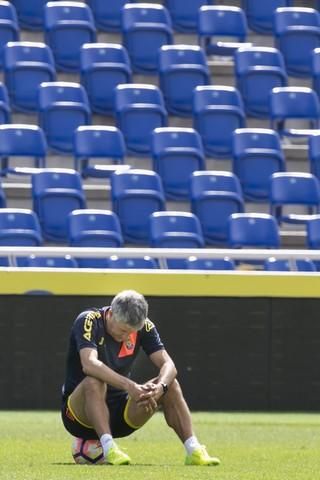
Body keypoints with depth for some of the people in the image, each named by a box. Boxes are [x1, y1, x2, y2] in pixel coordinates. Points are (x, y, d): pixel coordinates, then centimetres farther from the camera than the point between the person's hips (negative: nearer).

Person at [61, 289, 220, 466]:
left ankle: (193, 451, -20)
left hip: (120, 412, 5)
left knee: (170, 385, -14)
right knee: (94, 382, -37)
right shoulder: (88, 321, -18)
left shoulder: (144, 327, -3)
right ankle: (109, 448, -43)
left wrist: (160, 387, -35)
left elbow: (168, 365, -12)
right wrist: (128, 385, -45)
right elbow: (89, 364, -35)